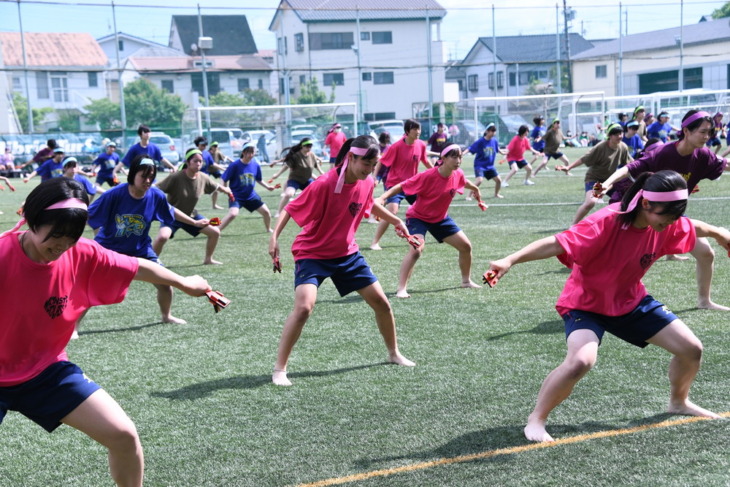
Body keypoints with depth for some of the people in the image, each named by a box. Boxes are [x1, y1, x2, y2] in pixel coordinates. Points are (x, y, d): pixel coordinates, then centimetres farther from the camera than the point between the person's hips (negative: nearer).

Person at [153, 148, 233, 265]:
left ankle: (208, 259, 26)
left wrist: (226, 190, 29)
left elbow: (216, 186, 12)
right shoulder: (176, 177, -26)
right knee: (162, 237, -32)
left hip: (191, 215, 6)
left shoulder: (203, 178, -9)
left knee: (215, 232, 4)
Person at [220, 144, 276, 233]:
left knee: (266, 212, 5)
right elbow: (224, 180, -11)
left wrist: (267, 186, 1)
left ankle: (269, 229, 34)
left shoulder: (255, 165, -2)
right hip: (236, 196, -5)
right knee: (233, 213, -29)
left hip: (251, 196, 5)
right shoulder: (235, 165, -16)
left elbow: (258, 179, 14)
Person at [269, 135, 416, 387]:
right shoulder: (324, 184, -25)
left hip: (348, 253, 6)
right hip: (313, 253, -6)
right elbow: (291, 208, -17)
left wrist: (396, 220, 25)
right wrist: (274, 237, -29)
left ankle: (394, 353, 32)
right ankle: (279, 369, -11)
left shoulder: (367, 183, -5)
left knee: (381, 302, 8)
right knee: (304, 307, -25)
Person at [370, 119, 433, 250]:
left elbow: (425, 161, 17)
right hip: (395, 183, -6)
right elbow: (381, 162, -13)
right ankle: (375, 242, -14)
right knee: (392, 211, -22)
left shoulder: (421, 145, -2)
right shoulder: (397, 146, -17)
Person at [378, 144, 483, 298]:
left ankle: (466, 281, 31)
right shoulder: (428, 176, -30)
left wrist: (475, 189, 36)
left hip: (441, 218, 7)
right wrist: (382, 198, -38)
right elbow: (401, 186, -27)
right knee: (416, 249, -29)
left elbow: (464, 182, 16)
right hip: (418, 217, -7)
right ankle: (401, 289, -21)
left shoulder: (458, 174, -11)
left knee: (466, 246, 8)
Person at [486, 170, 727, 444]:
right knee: (582, 360, -34)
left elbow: (694, 228, 12)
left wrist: (717, 233, 31)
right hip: (586, 303, -7)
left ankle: (679, 403, 38)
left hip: (631, 301, 7)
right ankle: (536, 420, -12)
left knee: (691, 349, 6)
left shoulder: (668, 225, -12)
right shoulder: (607, 223, -33)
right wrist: (510, 260, -51)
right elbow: (555, 244, -41)